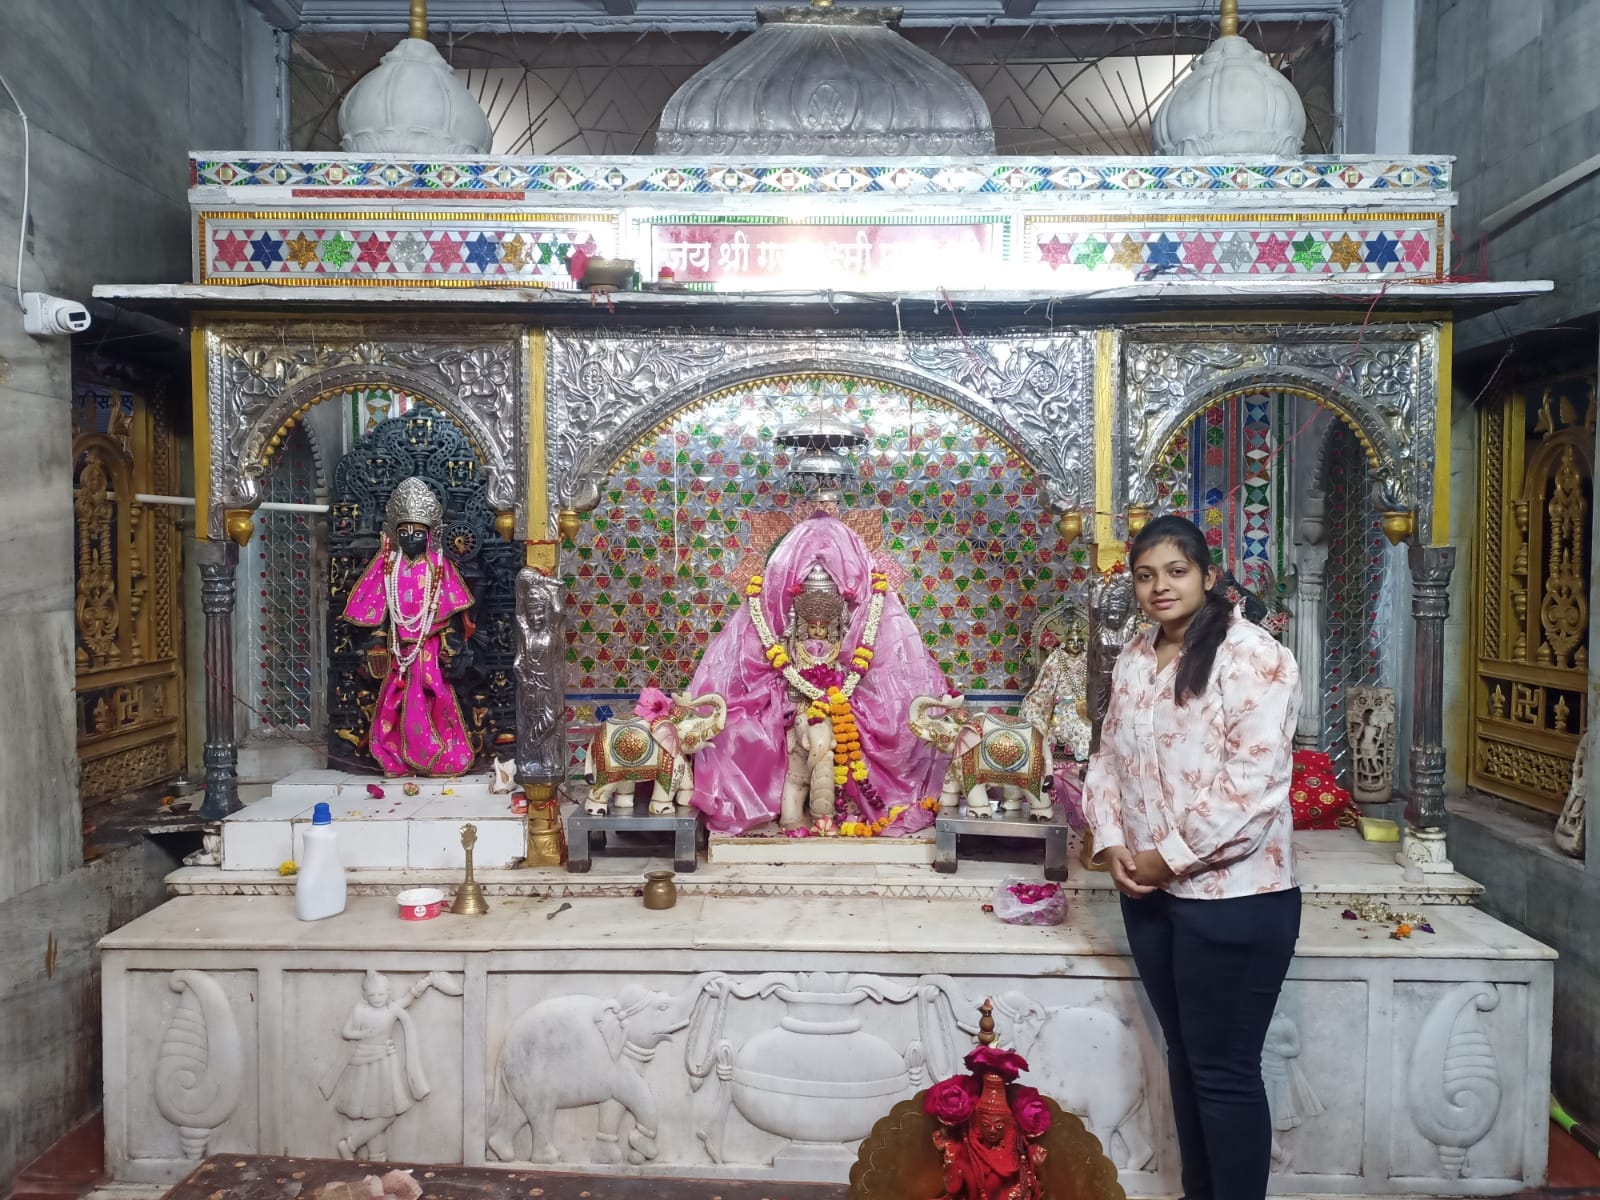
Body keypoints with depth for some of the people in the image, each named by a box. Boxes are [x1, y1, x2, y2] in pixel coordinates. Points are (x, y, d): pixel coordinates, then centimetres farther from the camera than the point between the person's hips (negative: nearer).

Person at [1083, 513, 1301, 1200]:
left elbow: (1252, 785, -21)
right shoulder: (1132, 661, 9)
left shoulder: (1253, 657, -14)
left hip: (1234, 898, -7)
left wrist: (1172, 857, -17)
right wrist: (1112, 845, -3)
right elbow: (1108, 759, 12)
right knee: (1184, 1056, 19)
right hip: (1149, 894, 7)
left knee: (1225, 1070, 4)